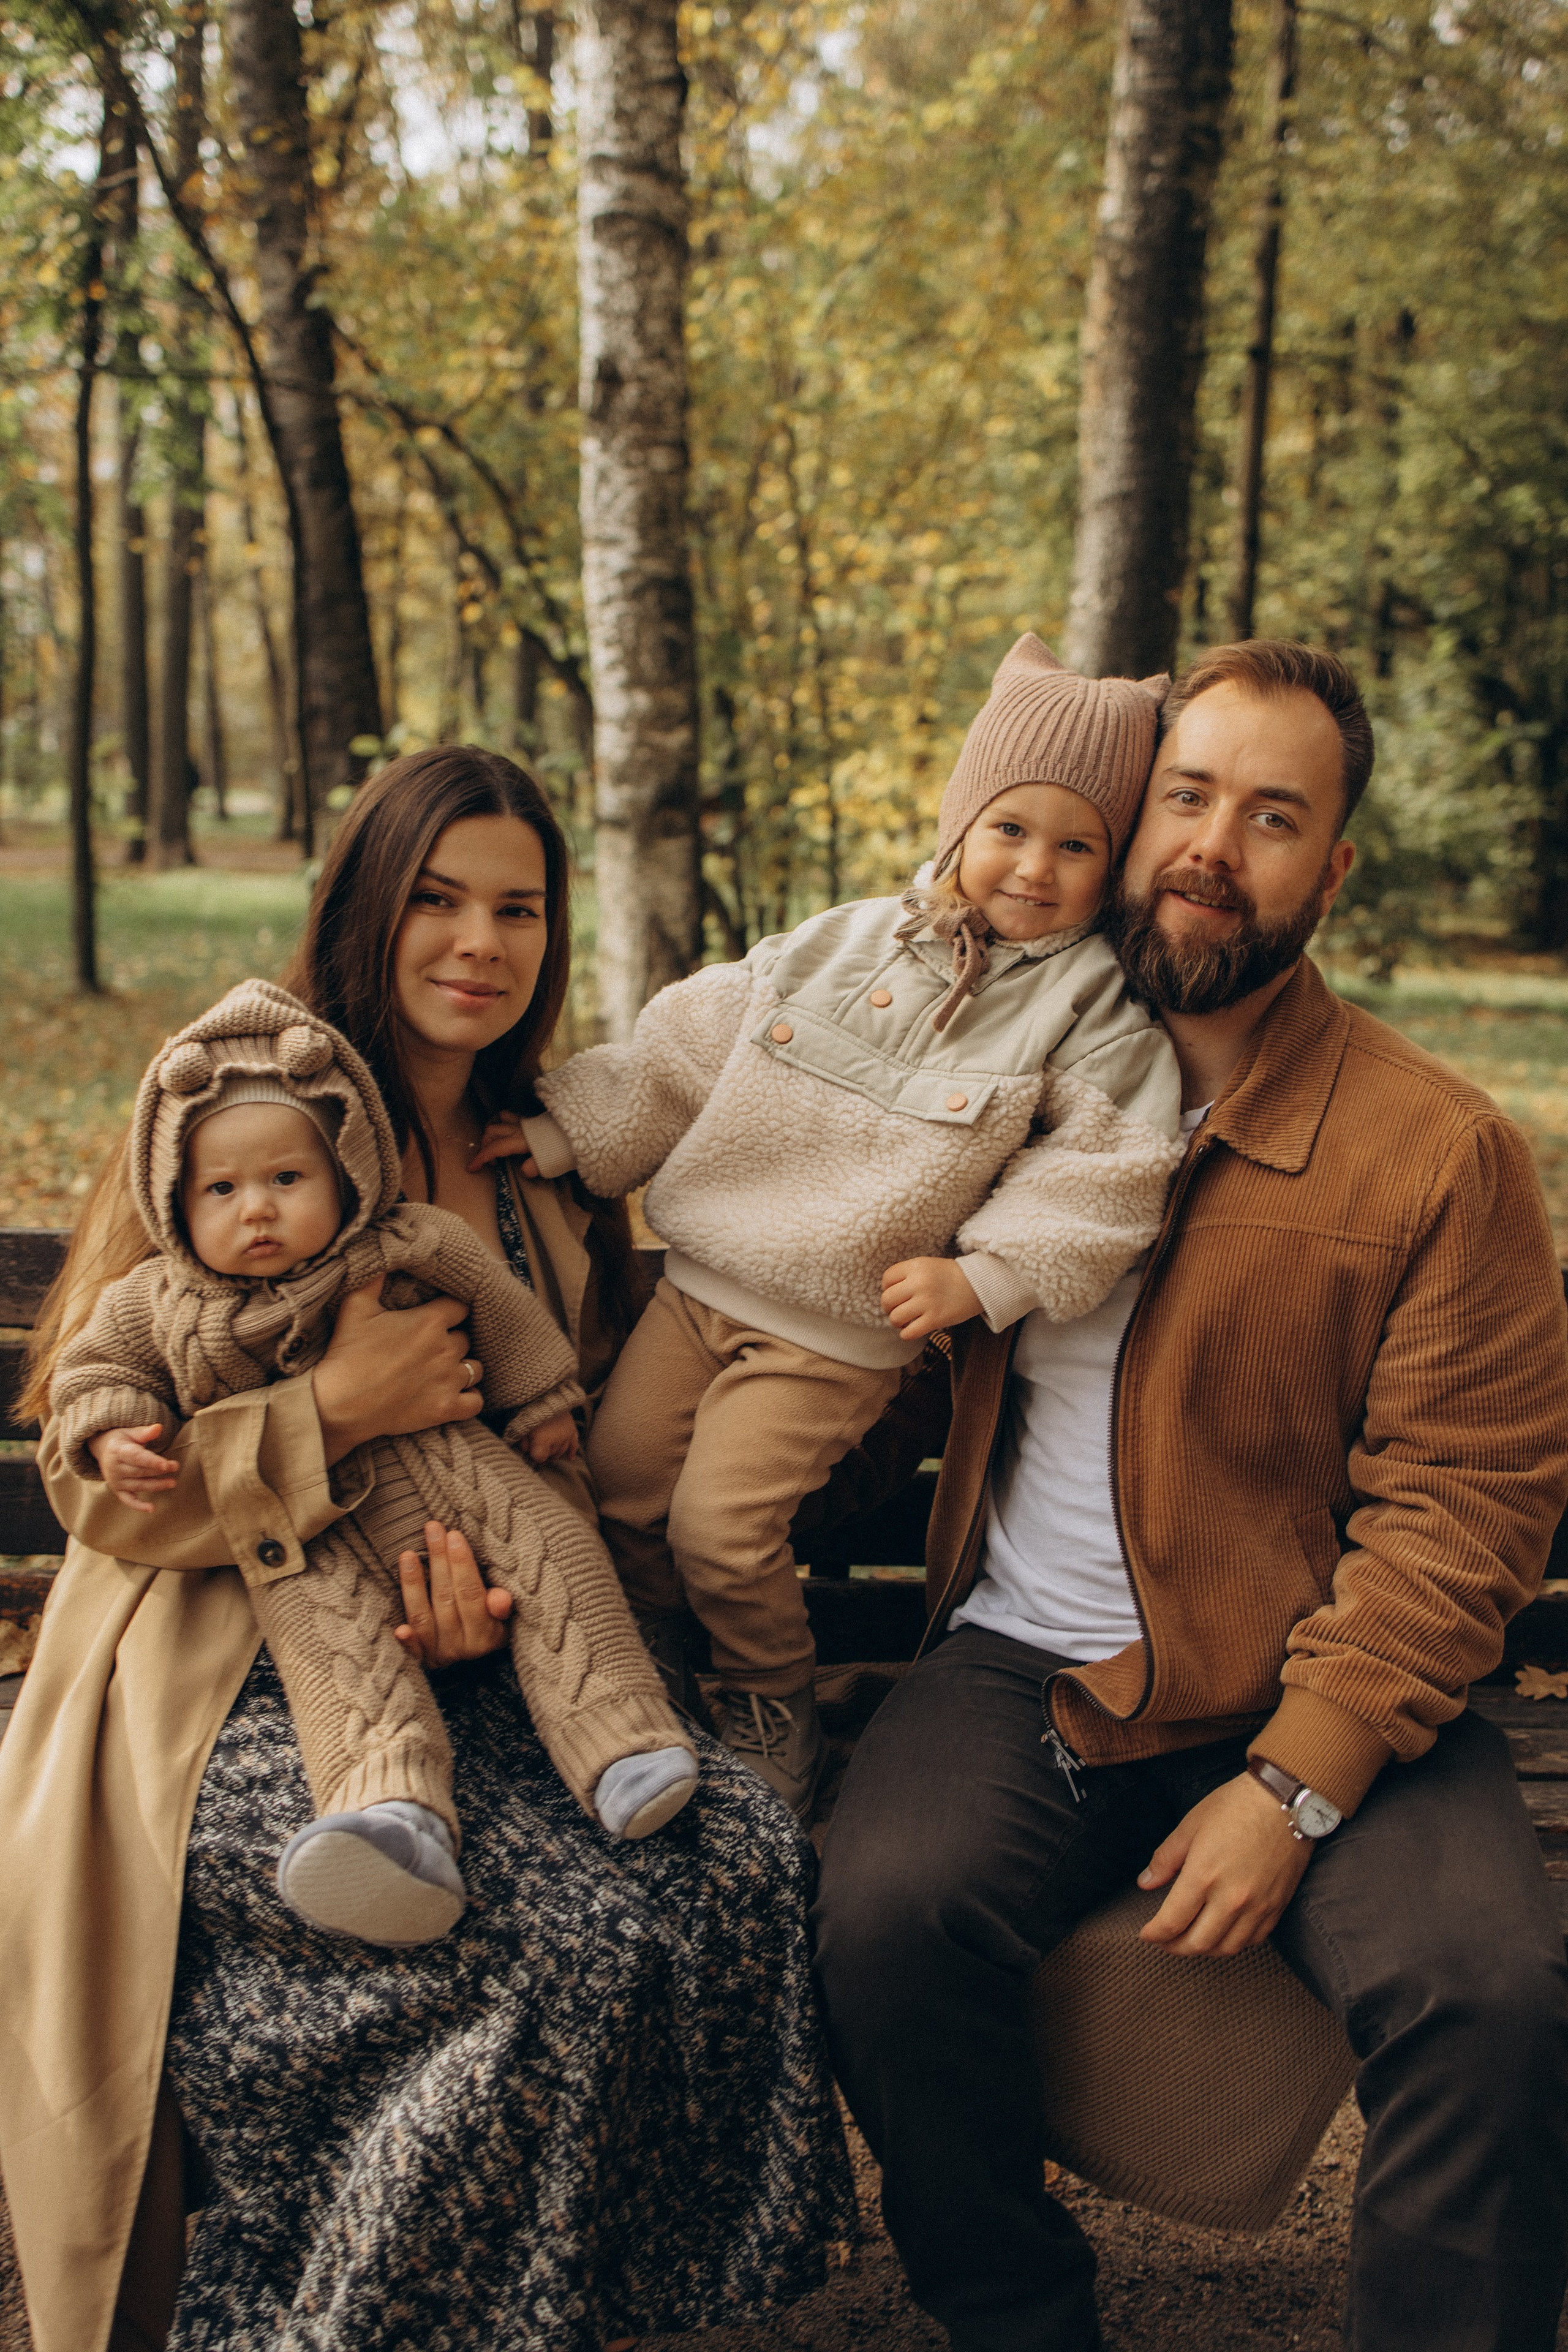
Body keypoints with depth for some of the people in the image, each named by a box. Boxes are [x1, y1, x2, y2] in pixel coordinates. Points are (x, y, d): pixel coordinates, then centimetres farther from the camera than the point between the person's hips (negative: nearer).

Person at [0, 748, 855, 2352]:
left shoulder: (551, 1180, 16)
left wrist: (502, 1579, -6)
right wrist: (330, 1412, -19)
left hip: (478, 1664, 5)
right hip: (231, 1688, -5)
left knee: (745, 1861, -23)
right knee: (578, 1929, -29)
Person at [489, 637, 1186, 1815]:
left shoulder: (1090, 1007, -9)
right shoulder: (845, 942, 2)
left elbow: (1101, 1170, -13)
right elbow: (686, 1052, 7)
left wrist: (980, 1277, -21)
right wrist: (561, 1132, 6)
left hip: (839, 1332, -5)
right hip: (704, 1277, 5)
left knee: (720, 1523, -10)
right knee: (617, 1475, 8)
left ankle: (773, 1715, 16)